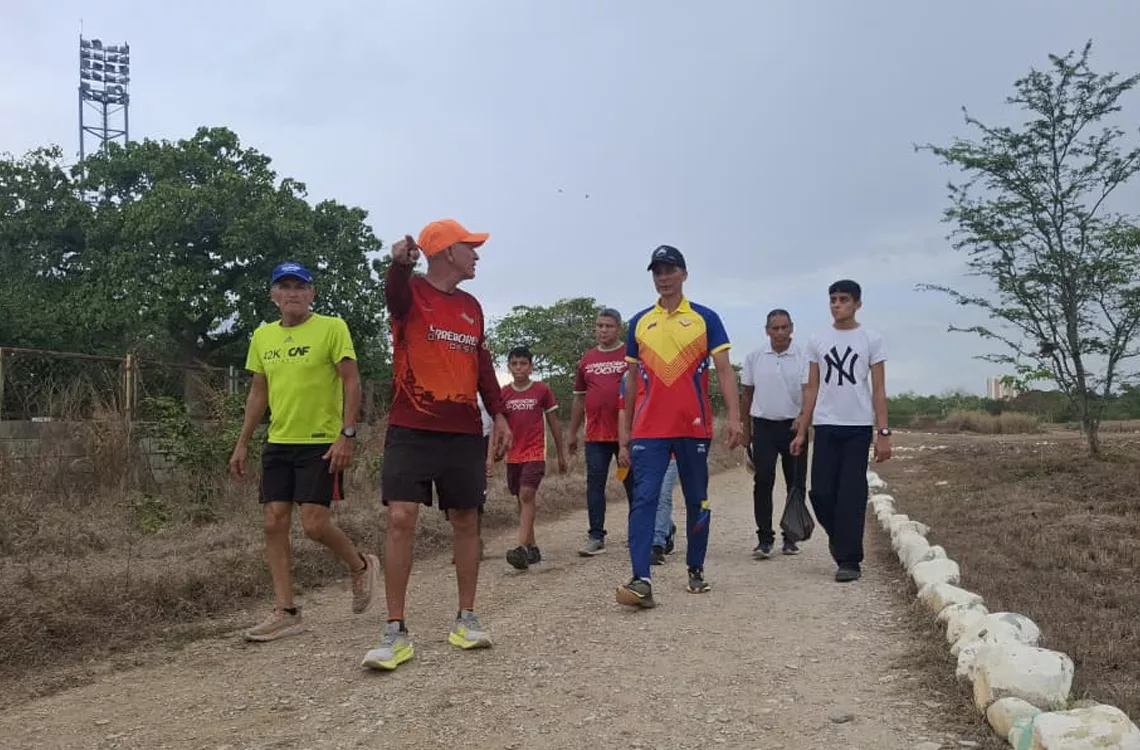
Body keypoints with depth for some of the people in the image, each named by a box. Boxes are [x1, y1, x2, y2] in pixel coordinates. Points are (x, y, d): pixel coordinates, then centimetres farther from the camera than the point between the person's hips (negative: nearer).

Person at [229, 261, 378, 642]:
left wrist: (347, 435, -17)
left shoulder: (331, 328, -6)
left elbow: (352, 383, -9)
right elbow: (258, 392, 17)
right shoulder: (262, 336, 11)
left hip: (321, 443, -6)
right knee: (274, 524, 2)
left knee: (314, 524, -9)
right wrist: (243, 443, 14)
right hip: (278, 443, 6)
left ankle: (361, 566, 21)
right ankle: (286, 612, 10)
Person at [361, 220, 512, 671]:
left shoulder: (472, 307, 15)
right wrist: (400, 263, -52)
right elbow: (393, 294, -28)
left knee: (466, 520, 8)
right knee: (401, 519, -11)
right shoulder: (411, 292, -3)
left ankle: (467, 618, 20)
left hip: (464, 431, 5)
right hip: (412, 428, -5)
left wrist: (498, 415, 7)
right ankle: (396, 632, -3)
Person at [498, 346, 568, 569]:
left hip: (535, 453, -4)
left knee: (527, 495, -18)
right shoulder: (503, 393, 5)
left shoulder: (543, 390, -2)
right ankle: (532, 548, 19)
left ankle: (522, 548, -25)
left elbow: (554, 423, 5)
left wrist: (561, 454, 9)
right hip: (513, 455, 4)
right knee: (521, 500, 9)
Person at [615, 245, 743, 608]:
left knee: (697, 500, 10)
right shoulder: (639, 322, 10)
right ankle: (641, 580, -15)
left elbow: (724, 370, -2)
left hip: (694, 427, -1)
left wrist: (734, 417, -14)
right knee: (644, 499, -10)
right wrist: (624, 432, 11)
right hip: (648, 428, 1)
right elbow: (631, 379, 13)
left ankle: (696, 570, 26)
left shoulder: (705, 318, 3)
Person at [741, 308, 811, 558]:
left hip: (794, 426, -1)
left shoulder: (803, 356, -3)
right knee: (763, 482, -8)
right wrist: (746, 428, 13)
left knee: (796, 484, 5)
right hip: (764, 425, 1)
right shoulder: (754, 357, 5)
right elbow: (747, 394, 13)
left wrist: (803, 417, -28)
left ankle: (791, 537, 17)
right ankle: (764, 538, -3)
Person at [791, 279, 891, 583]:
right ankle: (840, 537, 29)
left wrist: (883, 433, -7)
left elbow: (879, 390, 0)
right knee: (821, 492, 1)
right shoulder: (817, 342, 10)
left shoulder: (871, 340, 2)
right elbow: (812, 389, 11)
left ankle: (849, 560, 3)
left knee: (851, 494, -4)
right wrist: (801, 432, 7)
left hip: (858, 426, -3)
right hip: (825, 426, 3)